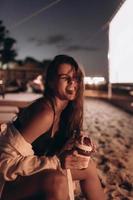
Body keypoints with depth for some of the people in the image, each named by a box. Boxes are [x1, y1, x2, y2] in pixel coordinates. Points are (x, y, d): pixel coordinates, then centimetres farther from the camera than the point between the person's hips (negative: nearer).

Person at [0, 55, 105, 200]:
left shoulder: (65, 109, -2)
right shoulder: (46, 112, -28)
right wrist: (58, 162, -32)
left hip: (33, 172, 8)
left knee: (89, 167, 7)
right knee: (58, 181, -35)